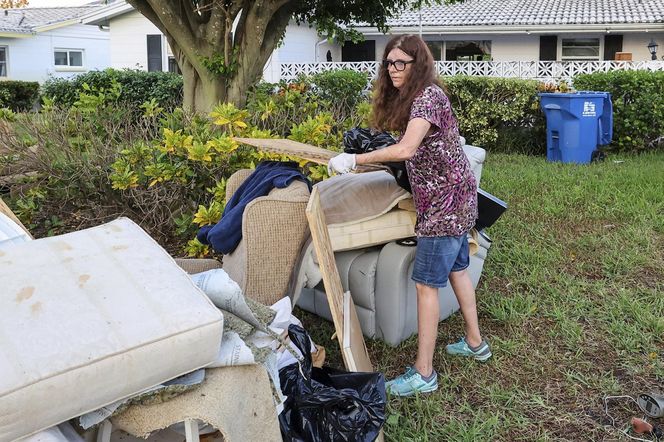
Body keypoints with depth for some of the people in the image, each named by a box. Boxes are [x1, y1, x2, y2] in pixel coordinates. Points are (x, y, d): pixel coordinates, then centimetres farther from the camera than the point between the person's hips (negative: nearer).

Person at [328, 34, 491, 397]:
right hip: (453, 198, 10)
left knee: (425, 283, -7)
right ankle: (475, 343, 38)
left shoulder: (428, 95, -19)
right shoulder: (409, 97, 12)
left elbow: (405, 149, -32)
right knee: (456, 269, 21)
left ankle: (423, 374, -1)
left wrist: (354, 159, -28)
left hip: (445, 200, -10)